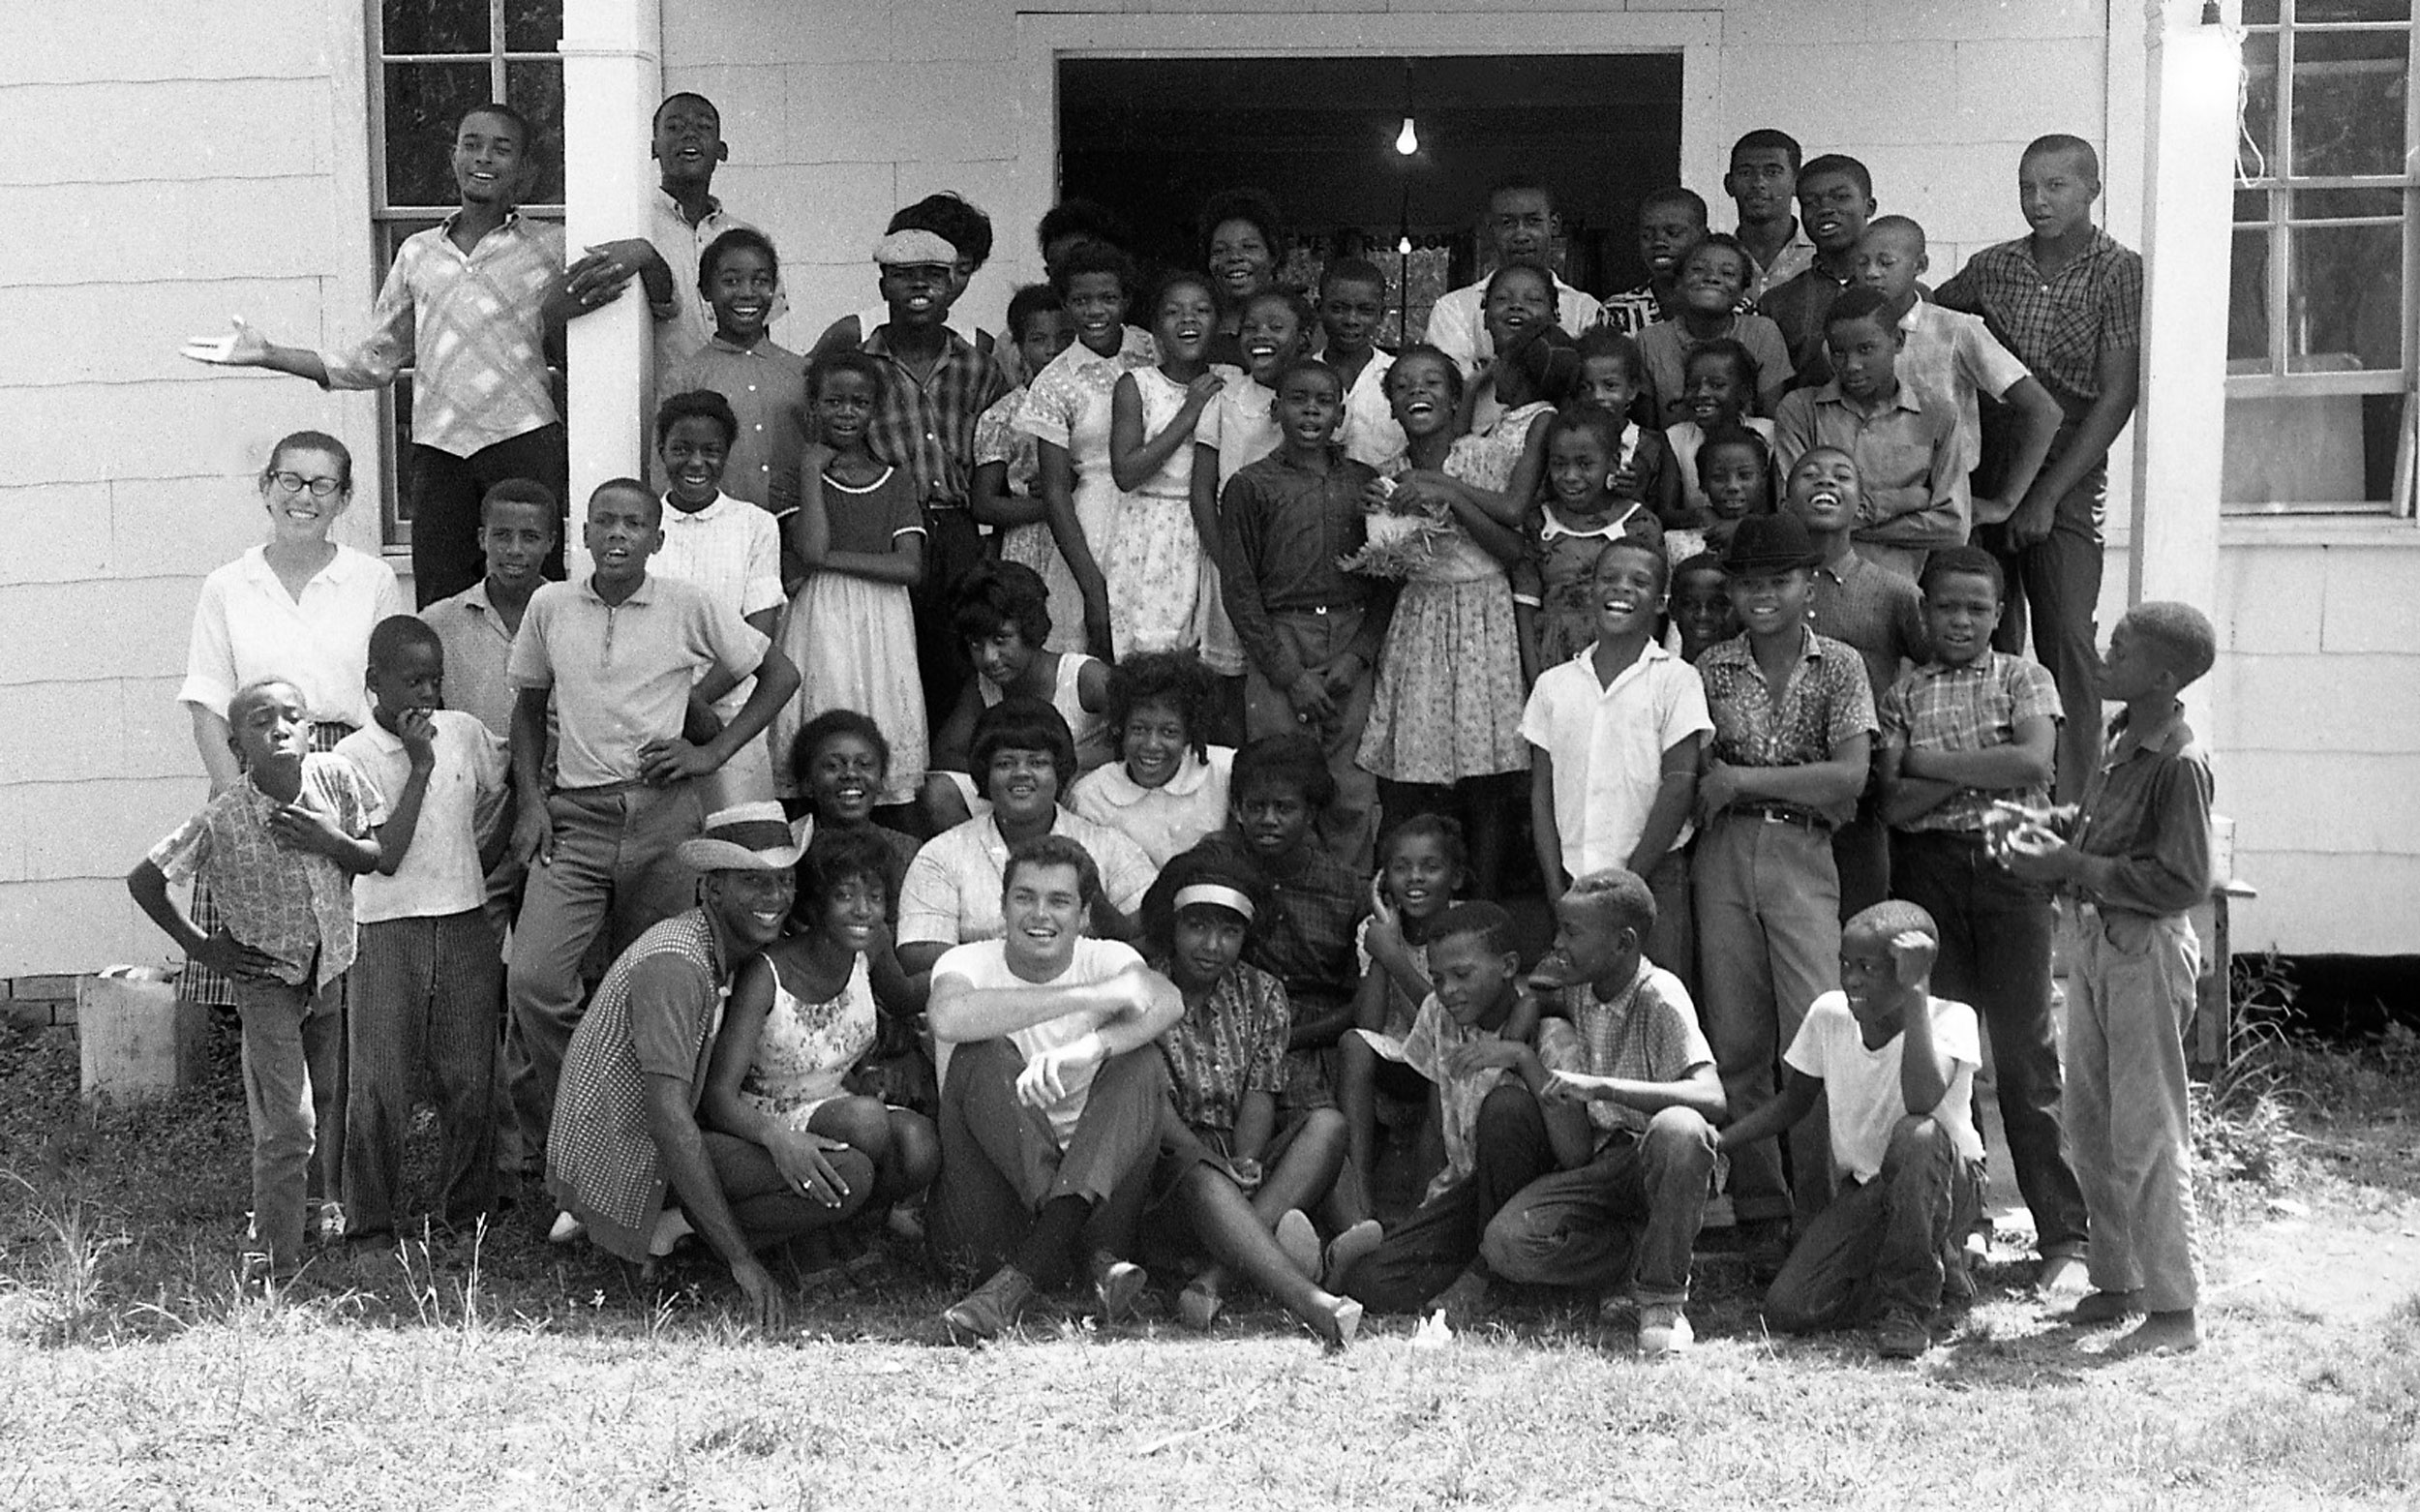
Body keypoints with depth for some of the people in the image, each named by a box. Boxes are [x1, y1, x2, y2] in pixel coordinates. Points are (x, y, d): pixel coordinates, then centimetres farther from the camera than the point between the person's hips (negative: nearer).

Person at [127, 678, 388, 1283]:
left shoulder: (336, 777, -15)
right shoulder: (222, 819, -23)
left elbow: (378, 857, -4)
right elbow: (143, 881, -13)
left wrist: (330, 841, -23)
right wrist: (199, 945, -9)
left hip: (330, 965, 4)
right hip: (266, 974, -4)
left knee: (328, 1095, 20)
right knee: (287, 1121, -9)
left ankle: (323, 1197, 45)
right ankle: (272, 1257, 2)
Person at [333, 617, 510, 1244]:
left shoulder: (464, 731, 5)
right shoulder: (354, 755, -5)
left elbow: (508, 793, 23)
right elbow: (386, 856, -15)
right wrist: (419, 766, -16)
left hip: (466, 927, 3)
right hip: (388, 931, -3)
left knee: (469, 1083, 3)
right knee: (378, 1086, -3)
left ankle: (467, 1214, 15)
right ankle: (367, 1222, 7)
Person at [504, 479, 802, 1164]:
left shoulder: (690, 607, 0)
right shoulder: (550, 606, 6)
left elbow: (781, 674, 8)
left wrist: (711, 753, 0)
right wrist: (529, 800, 6)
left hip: (661, 817, -1)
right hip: (573, 818, 1)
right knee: (532, 979, -14)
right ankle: (566, 1124, 4)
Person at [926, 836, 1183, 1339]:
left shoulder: (1107, 960, 3)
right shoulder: (969, 961, -3)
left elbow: (1169, 1002, -23)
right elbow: (948, 1017, -31)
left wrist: (1088, 1049, -43)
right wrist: (1090, 996, -33)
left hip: (1092, 1180, 2)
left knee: (1142, 1064, -22)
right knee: (984, 1056, -24)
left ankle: (1018, 1280, -39)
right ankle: (1098, 1259, -37)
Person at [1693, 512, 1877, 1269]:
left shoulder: (1839, 666, 6)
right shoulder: (1711, 668, 11)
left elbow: (1850, 777, -5)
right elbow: (1691, 779, 8)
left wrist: (1742, 780, -7)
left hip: (1802, 854, -2)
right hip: (1724, 853, 2)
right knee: (1737, 1042, 1)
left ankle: (1824, 1216, -4)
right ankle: (1760, 1215, 9)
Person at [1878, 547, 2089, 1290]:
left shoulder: (2024, 678, 9)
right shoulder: (1903, 694, 11)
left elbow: (2034, 762, -10)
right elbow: (1896, 804, -2)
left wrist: (1931, 763, -7)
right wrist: (1983, 770, -9)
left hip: (2013, 866, -2)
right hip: (1930, 872, 2)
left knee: (2027, 1054, -3)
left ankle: (2064, 1235, 1)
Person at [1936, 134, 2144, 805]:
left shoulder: (2119, 272, -2)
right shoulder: (1992, 267, 10)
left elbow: (2117, 397, -7)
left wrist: (2047, 495, -13)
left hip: (2067, 477, -4)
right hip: (1983, 473, 4)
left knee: (2066, 636, -14)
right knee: (1987, 639, 3)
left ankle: (2071, 804, -13)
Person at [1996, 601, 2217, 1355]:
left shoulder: (2180, 762, -20)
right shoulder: (2123, 735, 6)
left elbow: (2182, 881, -21)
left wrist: (2070, 864, -20)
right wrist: (2049, 822, 1)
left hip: (2145, 951, -9)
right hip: (2092, 937, 9)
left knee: (2146, 1134, -2)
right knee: (2090, 1124, 15)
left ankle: (2175, 1308, 8)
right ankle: (2117, 1280, 28)